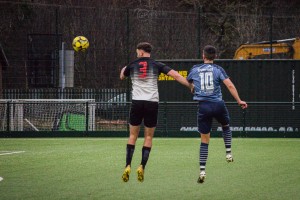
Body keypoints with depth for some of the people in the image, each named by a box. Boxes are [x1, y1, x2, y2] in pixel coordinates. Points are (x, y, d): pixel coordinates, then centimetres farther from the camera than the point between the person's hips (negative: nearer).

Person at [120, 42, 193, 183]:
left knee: (133, 135, 10)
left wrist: (123, 70, 51)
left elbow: (122, 77, 28)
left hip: (137, 102, 1)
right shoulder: (156, 65, 2)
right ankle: (142, 167, -2)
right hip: (152, 103, 0)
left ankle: (128, 166, -2)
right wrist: (191, 86, -4)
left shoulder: (132, 65, 7)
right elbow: (175, 75, -8)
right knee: (148, 137, 8)